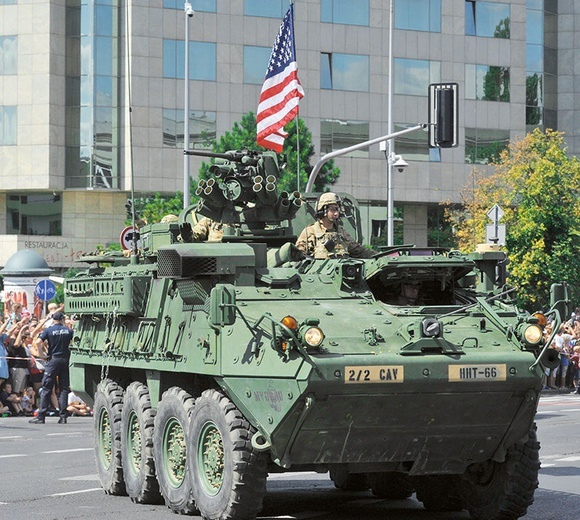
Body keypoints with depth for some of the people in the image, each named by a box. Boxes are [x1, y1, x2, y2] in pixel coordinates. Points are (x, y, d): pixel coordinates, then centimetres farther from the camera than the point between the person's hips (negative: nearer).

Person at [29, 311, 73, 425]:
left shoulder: (49, 330, -3)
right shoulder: (68, 330, 4)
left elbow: (38, 342, -13)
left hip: (53, 359, -2)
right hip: (65, 359, 2)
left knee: (46, 388, 0)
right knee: (64, 388, 6)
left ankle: (41, 416, -3)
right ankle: (63, 416, 2)